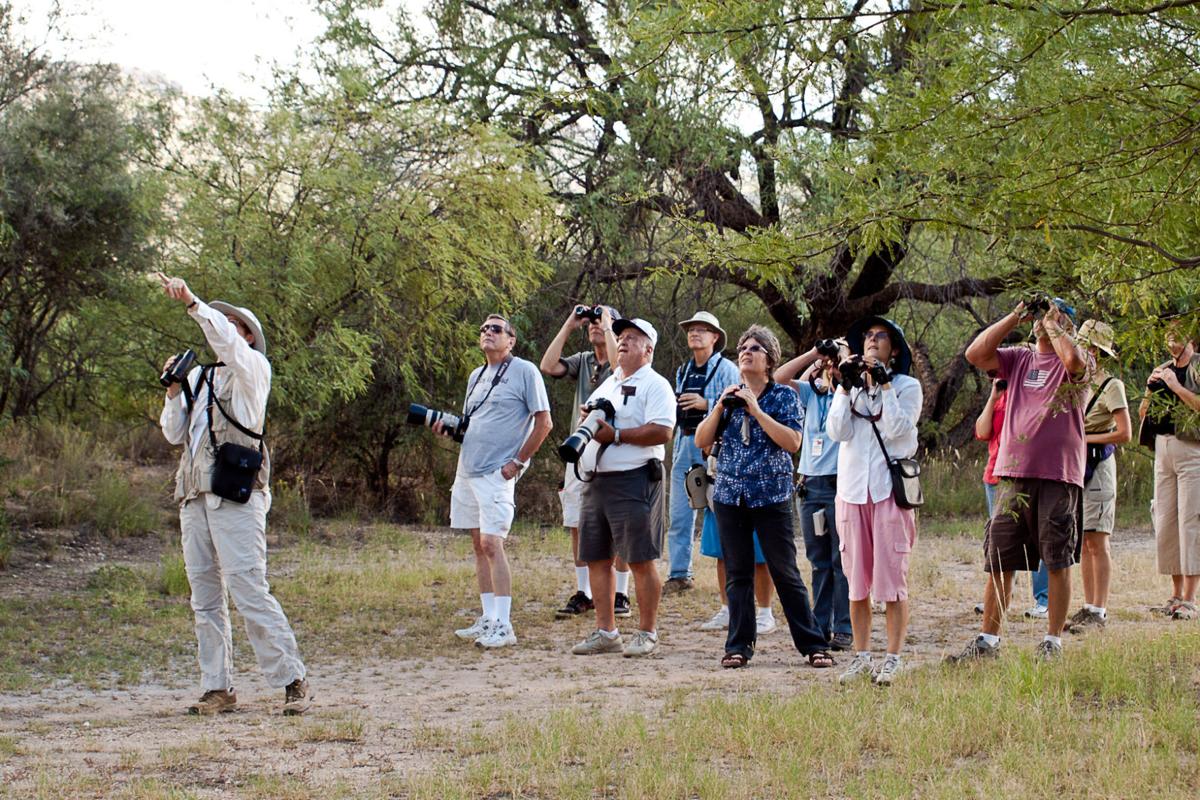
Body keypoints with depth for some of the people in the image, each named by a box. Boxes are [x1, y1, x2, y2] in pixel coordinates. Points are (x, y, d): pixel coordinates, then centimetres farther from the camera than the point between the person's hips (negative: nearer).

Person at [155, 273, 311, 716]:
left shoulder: (253, 369, 2)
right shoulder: (199, 376, 21)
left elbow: (227, 340, -19)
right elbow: (174, 434, 19)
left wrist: (192, 302, -25)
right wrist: (174, 391, 4)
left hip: (236, 496, -7)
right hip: (194, 495, 7)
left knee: (248, 589, -12)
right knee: (204, 596, 5)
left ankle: (292, 680, -8)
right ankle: (217, 688, 9)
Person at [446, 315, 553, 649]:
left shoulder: (524, 371, -6)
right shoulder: (476, 376, 17)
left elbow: (544, 423, -8)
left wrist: (518, 462, -12)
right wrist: (448, 427, 4)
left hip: (498, 472, -8)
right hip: (468, 470, 8)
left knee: (491, 543, -15)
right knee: (479, 544, 9)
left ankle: (503, 626, -14)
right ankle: (488, 620, 15)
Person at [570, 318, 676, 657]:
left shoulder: (655, 385, -5)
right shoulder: (607, 384, 21)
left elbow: (662, 432, -18)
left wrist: (615, 435, -16)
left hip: (634, 480, -8)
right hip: (596, 481, 8)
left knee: (641, 560, -4)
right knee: (596, 558, 9)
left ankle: (647, 633, 2)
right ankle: (606, 633, 16)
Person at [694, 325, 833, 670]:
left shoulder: (784, 396, 0)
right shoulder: (729, 396, 11)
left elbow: (793, 442, -14)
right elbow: (701, 441, 6)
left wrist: (757, 410, -17)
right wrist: (721, 406, -7)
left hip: (771, 496, -3)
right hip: (730, 495, 4)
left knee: (785, 572, -2)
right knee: (737, 573, 5)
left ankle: (813, 645, 4)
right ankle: (739, 645, 11)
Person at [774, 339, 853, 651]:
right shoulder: (812, 393, 13)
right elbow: (780, 378, 1)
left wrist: (844, 352, -7)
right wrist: (814, 353, 1)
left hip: (841, 485, -5)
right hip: (812, 485, 5)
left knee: (842, 561, -3)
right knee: (819, 562, 9)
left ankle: (845, 629, 0)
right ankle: (820, 627, 14)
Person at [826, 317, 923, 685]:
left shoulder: (907, 387, 3)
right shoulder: (850, 385, 13)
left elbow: (896, 429, -12)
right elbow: (837, 431, -1)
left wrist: (884, 385, -11)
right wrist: (847, 387, -5)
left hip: (890, 489, -4)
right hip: (852, 489, 4)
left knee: (892, 579, -4)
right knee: (856, 580, 6)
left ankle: (893, 660, 1)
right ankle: (861, 657, 14)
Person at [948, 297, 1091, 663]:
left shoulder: (1077, 361, 1)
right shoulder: (1018, 359, 15)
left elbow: (1074, 359, -23)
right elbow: (975, 354, 3)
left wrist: (1051, 324, -7)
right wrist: (1014, 318, 3)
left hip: (1059, 476, -4)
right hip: (1013, 475, 4)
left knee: (1058, 561, 2)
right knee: (998, 561, 5)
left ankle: (1053, 641, 10)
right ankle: (988, 640, 11)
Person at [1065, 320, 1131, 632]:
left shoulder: (1111, 386, -8)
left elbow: (1125, 433, -13)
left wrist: (1086, 439, -12)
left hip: (1097, 467, -8)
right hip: (1074, 467, 8)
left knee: (1096, 542, -8)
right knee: (1083, 543, 9)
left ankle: (1100, 611, -6)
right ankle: (1088, 607, 13)